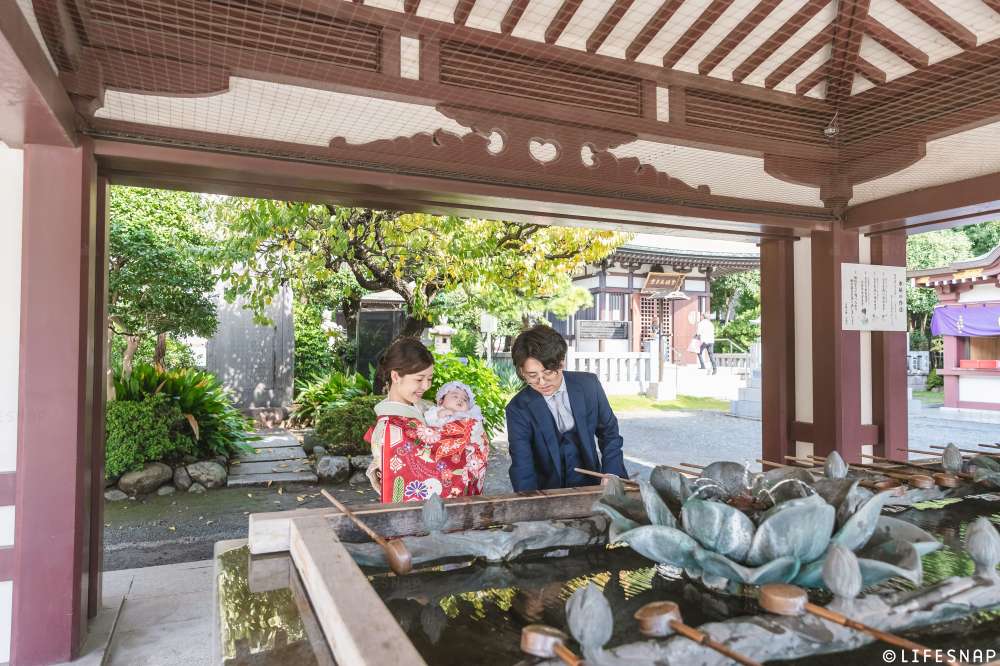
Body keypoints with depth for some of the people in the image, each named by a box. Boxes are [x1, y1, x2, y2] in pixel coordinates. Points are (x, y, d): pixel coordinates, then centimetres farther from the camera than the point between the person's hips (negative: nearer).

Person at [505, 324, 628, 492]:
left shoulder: (589, 385, -5)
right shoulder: (518, 409, -11)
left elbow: (609, 434, 6)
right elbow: (522, 468, -16)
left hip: (590, 484, 2)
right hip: (547, 492, -1)